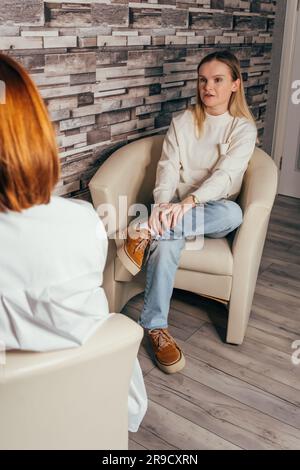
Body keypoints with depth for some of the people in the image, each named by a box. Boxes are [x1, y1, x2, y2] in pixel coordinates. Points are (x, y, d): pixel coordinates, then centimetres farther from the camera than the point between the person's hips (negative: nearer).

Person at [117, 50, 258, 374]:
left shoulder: (243, 128, 1)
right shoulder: (183, 121, 8)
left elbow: (225, 175, -15)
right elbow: (168, 167, -3)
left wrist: (188, 202, -33)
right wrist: (163, 205, -25)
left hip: (211, 212, 0)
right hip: (176, 206, 1)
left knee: (233, 213, -38)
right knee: (165, 243, -35)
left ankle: (148, 231, -33)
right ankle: (155, 327, -28)